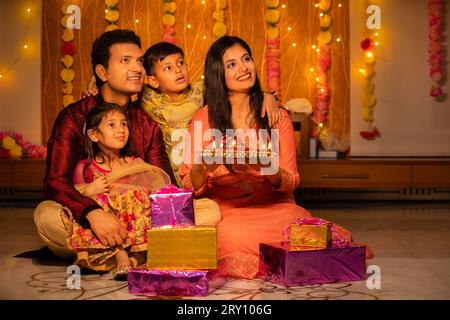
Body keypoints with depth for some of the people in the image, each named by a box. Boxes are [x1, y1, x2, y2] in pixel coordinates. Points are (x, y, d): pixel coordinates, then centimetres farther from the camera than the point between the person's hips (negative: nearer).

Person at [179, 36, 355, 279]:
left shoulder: (277, 117, 5)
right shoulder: (204, 119, 0)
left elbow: (291, 182, 3)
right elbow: (190, 188, 0)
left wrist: (267, 168, -19)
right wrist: (202, 167, -24)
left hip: (273, 206, 1)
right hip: (225, 211, -1)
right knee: (235, 235, -35)